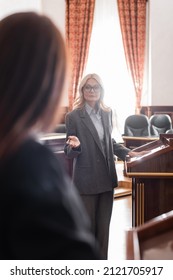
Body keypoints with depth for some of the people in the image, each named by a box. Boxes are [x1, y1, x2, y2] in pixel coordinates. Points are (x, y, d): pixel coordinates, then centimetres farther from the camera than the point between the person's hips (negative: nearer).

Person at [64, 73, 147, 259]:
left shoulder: (107, 113, 6)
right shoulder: (73, 116, -8)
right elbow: (69, 153, -8)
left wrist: (127, 152, 4)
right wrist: (75, 146, -30)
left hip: (106, 178, 5)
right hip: (86, 180, -4)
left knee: (104, 226, 13)